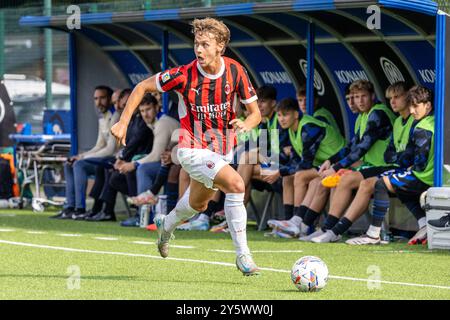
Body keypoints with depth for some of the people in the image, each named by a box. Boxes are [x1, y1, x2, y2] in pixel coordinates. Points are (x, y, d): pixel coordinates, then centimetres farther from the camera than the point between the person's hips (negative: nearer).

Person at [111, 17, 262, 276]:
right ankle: (243, 255, -20)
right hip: (194, 149, -5)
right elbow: (142, 87, -5)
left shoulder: (235, 71, -10)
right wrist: (123, 123, -8)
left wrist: (246, 124, -25)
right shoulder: (185, 75, -19)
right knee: (236, 184, -28)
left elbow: (255, 112, -2)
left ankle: (167, 225, 60)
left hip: (223, 151, 5)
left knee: (198, 205, 26)